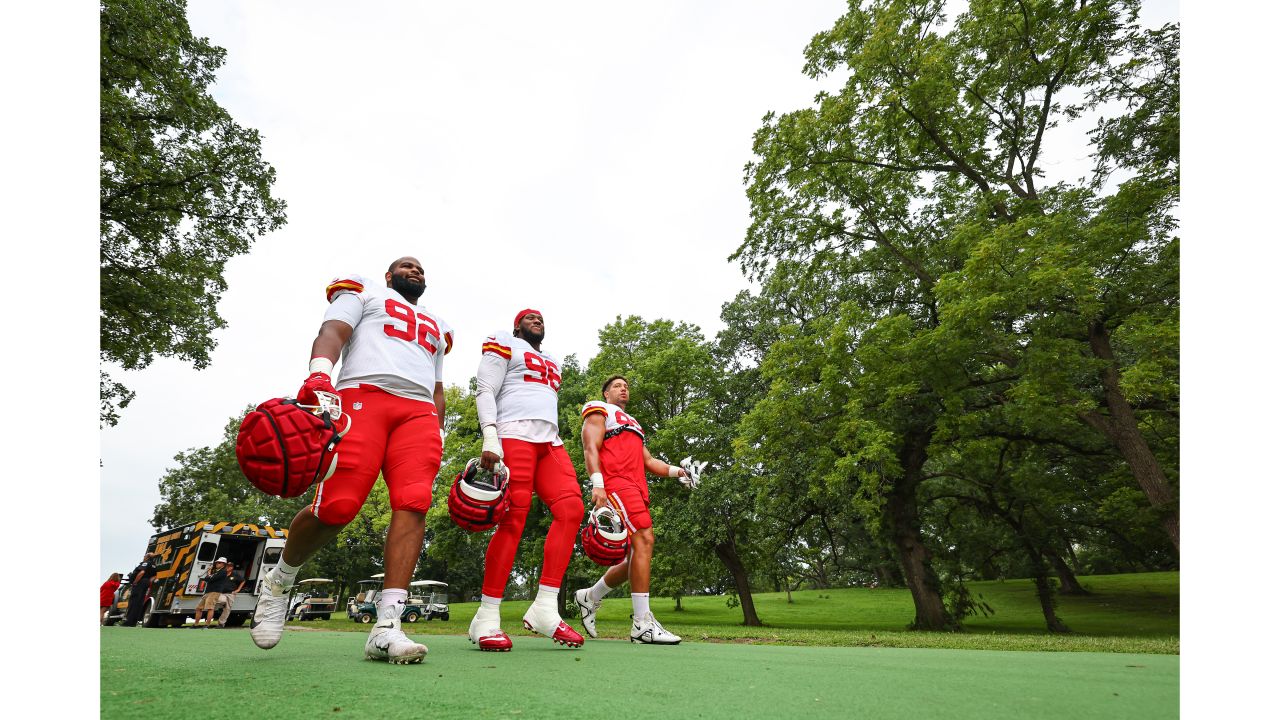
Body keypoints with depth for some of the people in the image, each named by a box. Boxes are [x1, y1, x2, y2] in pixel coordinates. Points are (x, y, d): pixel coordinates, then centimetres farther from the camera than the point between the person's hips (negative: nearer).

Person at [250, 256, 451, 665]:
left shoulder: (436, 327, 36)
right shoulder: (364, 292, 23)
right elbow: (334, 330, 2)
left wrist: (436, 440, 19)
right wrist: (319, 373, -20)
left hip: (419, 411, 5)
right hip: (364, 395, -4)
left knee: (414, 505, -18)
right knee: (336, 507, -17)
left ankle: (386, 627, -21)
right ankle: (279, 581, 14)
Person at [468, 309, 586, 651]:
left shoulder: (553, 363, 31)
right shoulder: (505, 345, 10)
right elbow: (485, 391, -2)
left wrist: (556, 443, 20)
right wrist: (490, 439, -16)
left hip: (550, 442, 7)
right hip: (515, 435, -7)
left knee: (571, 509, -13)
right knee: (513, 521, -14)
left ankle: (544, 609, -12)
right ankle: (486, 619, -6)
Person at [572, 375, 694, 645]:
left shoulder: (632, 424, 36)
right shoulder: (599, 411, 12)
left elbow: (648, 461, 29)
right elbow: (591, 449, -3)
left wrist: (676, 471, 13)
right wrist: (597, 484, -18)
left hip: (637, 488, 9)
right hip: (616, 483, -9)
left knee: (637, 554, 4)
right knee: (644, 539, -21)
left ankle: (589, 597, 22)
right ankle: (642, 624, -21)